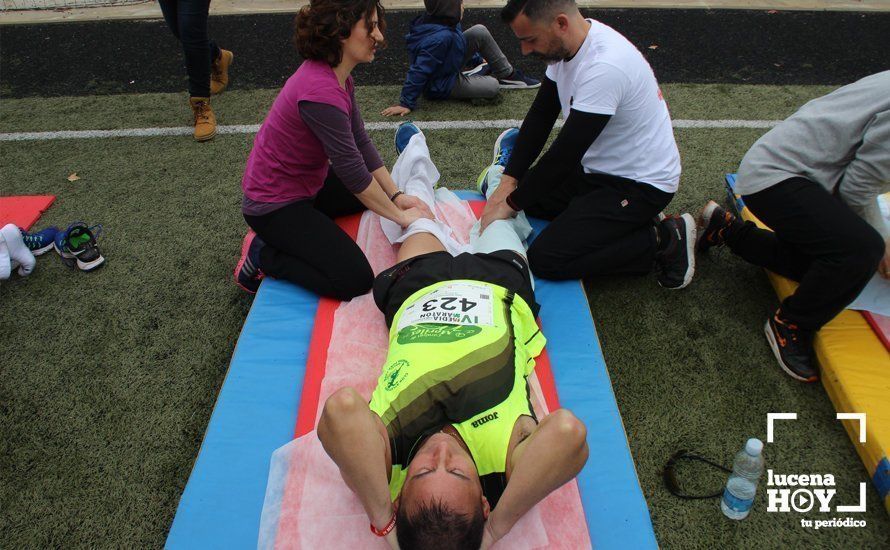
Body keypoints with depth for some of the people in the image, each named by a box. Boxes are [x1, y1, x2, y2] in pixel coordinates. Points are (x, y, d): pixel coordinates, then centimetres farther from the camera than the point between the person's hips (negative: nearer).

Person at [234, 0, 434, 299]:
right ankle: (260, 255, 3)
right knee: (355, 280, -16)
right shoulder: (321, 90, -30)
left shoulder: (338, 76, 0)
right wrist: (400, 216, -17)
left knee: (382, 194, 22)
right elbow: (352, 170, -27)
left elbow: (361, 143, 1)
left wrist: (397, 196, -3)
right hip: (275, 204, -10)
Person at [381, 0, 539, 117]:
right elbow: (419, 71, -35)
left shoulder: (443, 21, -9)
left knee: (480, 32, -4)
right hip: (441, 86, -9)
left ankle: (509, 74, 9)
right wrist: (406, 103, -31)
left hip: (449, 67, 9)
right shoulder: (441, 38, -37)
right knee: (492, 87, -15)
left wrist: (475, 57, 22)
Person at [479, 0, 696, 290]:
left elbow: (565, 153, -28)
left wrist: (511, 204, -17)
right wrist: (509, 180, -6)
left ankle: (664, 241, -3)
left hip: (641, 183, -9)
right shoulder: (565, 45, -2)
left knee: (545, 260, -18)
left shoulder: (604, 66, -30)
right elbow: (540, 116, 3)